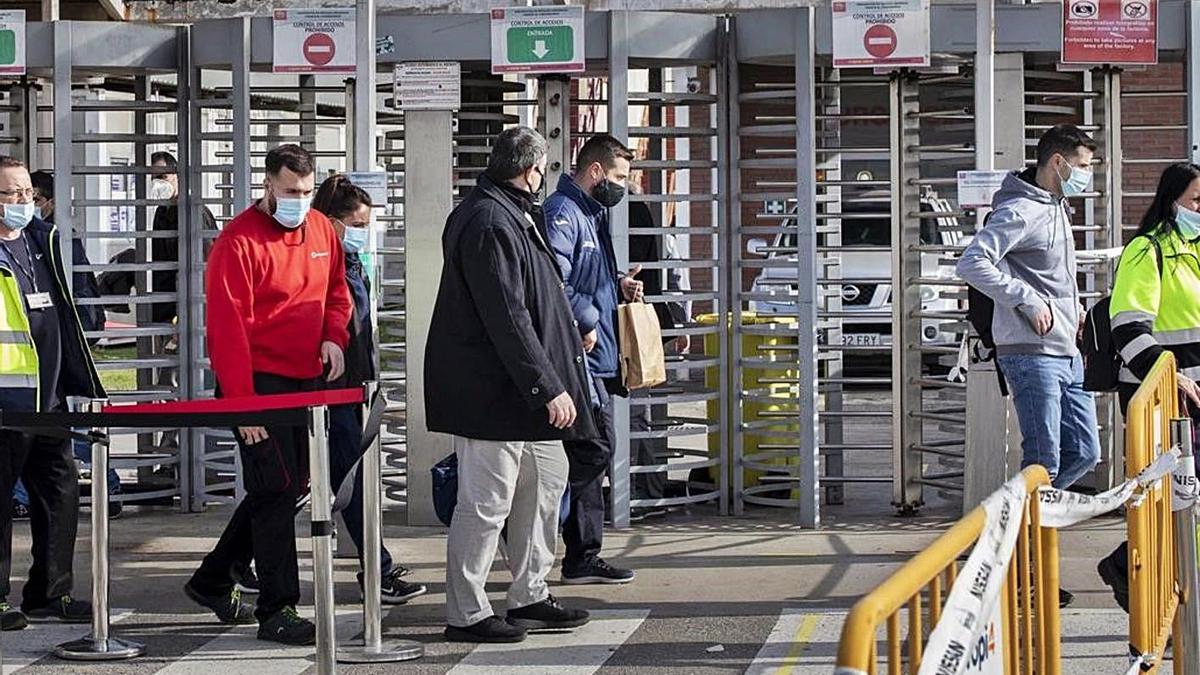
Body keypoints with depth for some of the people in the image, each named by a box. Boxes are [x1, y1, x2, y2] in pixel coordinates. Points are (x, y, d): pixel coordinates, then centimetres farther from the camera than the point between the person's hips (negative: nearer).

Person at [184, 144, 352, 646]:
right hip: (257, 382, -8)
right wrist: (241, 403, -21)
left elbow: (336, 292, 21)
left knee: (287, 487, 14)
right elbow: (228, 326, -17)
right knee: (276, 488, -9)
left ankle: (213, 580, 29)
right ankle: (277, 609, -3)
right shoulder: (239, 241, -14)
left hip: (306, 380, 8)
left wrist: (332, 336, -1)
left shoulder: (322, 231, 8)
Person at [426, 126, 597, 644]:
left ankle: (529, 597, 26)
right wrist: (548, 387, -22)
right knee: (486, 500, -5)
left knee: (546, 479, 17)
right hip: (489, 388, -11)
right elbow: (507, 318, -23)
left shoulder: (512, 215, 16)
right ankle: (466, 614, 2)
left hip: (514, 388, 11)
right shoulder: (489, 224, -19)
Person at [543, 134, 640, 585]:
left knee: (591, 455, 12)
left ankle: (584, 559, 16)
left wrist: (619, 287, 13)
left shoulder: (593, 214, 20)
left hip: (597, 360, 11)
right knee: (594, 448, -15)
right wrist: (587, 321, -16)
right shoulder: (562, 214, -13)